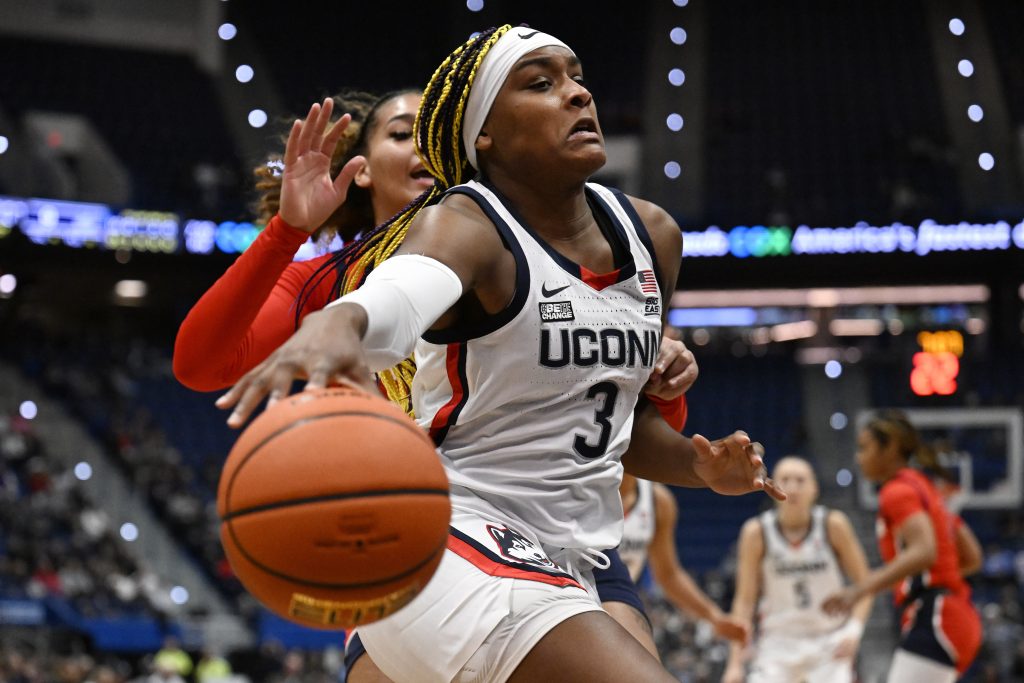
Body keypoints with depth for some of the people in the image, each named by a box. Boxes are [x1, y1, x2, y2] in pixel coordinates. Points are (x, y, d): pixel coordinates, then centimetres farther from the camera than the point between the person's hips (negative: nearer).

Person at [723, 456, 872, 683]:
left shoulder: (833, 525, -10)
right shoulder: (757, 532, -10)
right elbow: (745, 599, -5)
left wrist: (854, 630, -17)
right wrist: (735, 662, -9)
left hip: (830, 642, 0)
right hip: (778, 643, 0)